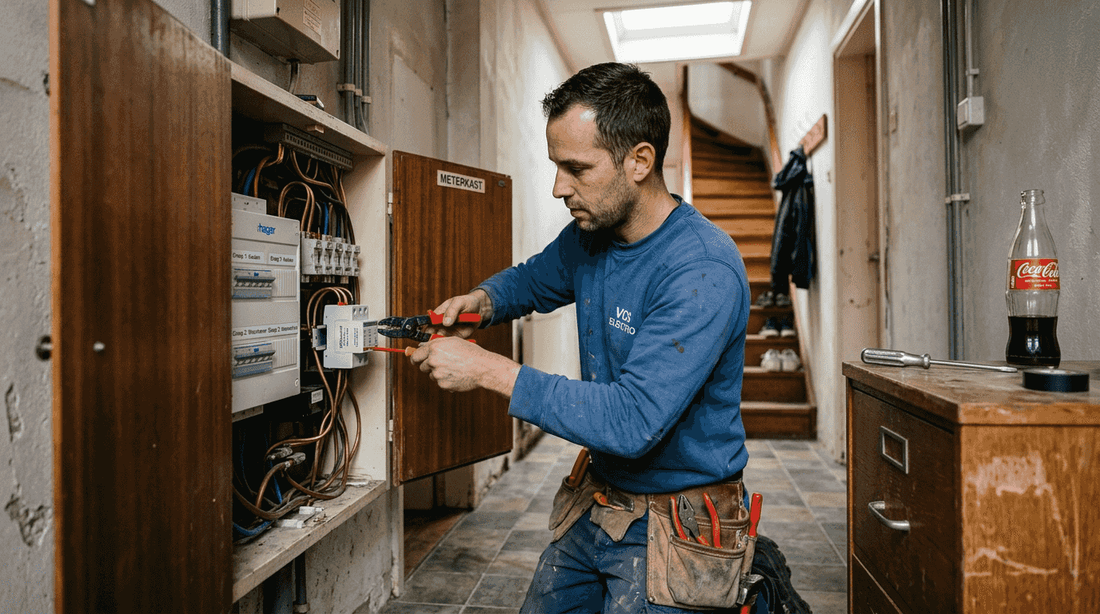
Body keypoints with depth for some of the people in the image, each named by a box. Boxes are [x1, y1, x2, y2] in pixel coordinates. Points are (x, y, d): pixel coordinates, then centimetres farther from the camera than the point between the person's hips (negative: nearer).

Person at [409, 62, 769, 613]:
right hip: (596, 502, 8)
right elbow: (531, 279, 19)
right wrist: (482, 300, -5)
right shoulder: (588, 236, -2)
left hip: (673, 532, -7)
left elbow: (633, 421, -32)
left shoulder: (704, 272, -27)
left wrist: (489, 370, -29)